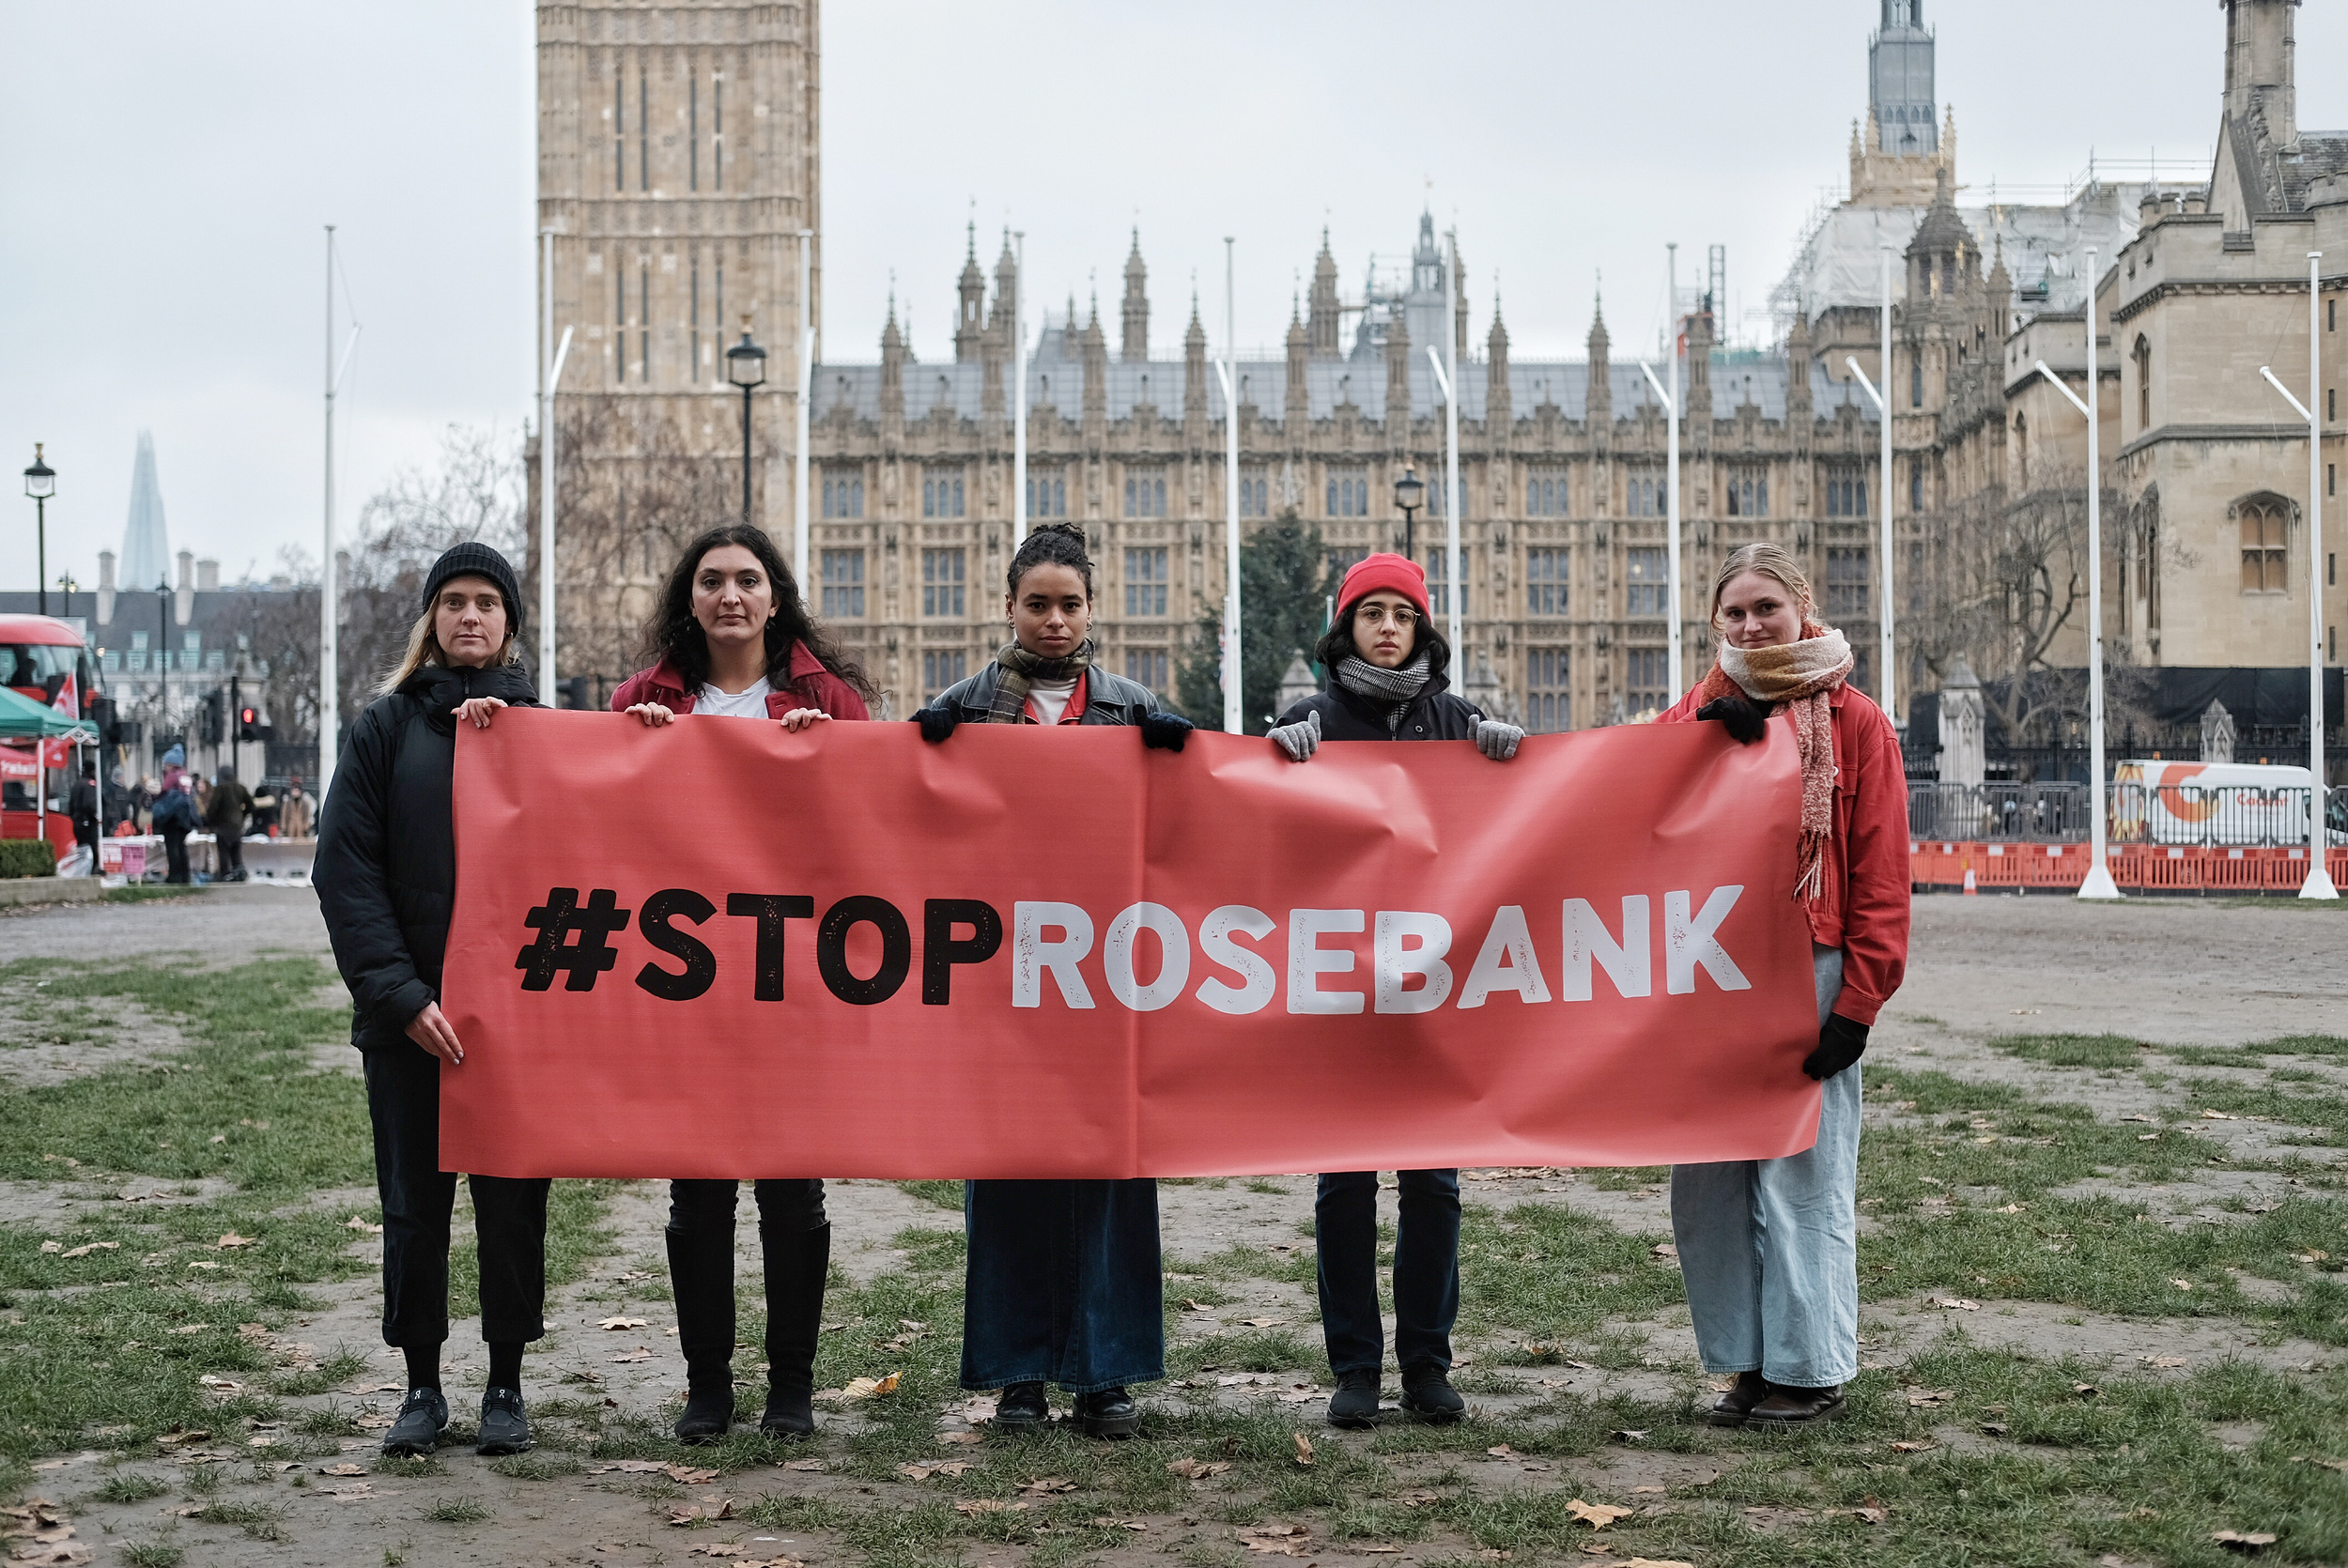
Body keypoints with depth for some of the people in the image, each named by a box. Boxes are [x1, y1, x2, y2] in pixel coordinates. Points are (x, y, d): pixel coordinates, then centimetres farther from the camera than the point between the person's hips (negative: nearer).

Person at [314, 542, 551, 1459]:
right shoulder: (387, 726, 4)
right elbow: (346, 869, -3)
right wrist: (398, 992, -12)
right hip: (408, 1013, 0)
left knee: (512, 1203, 4)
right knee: (414, 1204, 4)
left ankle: (506, 1385, 16)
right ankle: (422, 1387, 16)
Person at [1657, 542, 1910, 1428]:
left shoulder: (1854, 723, 1)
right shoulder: (1692, 719, 12)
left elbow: (1880, 874, -3)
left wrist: (1858, 1000, -9)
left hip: (1809, 974, -4)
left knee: (1803, 1176, -2)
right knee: (1706, 1178, 5)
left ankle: (1810, 1370, 9)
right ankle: (1747, 1361, 17)